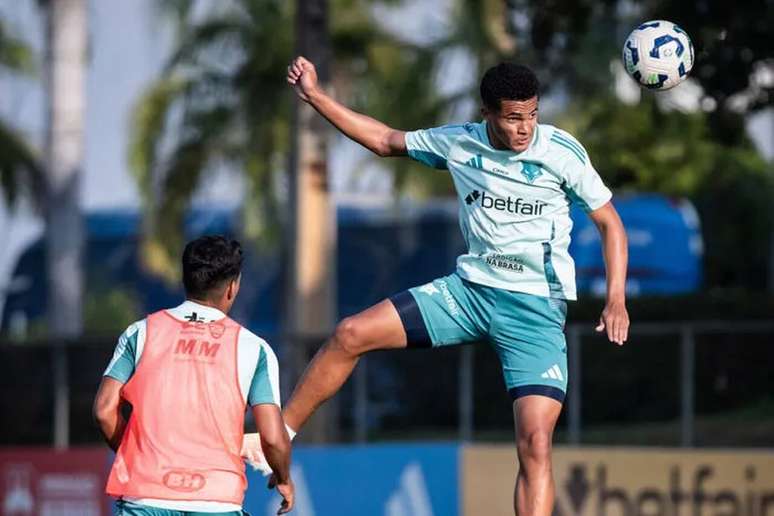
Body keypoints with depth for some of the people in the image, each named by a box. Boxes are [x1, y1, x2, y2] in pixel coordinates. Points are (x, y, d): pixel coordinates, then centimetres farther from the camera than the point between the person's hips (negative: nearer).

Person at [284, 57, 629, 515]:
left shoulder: (562, 151, -10)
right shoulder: (459, 143, 1)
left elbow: (609, 222, -3)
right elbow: (386, 141, 16)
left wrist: (616, 300, -15)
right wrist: (315, 96, 14)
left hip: (537, 309, -4)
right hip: (470, 288, 4)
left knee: (535, 443, -16)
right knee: (351, 335, -7)